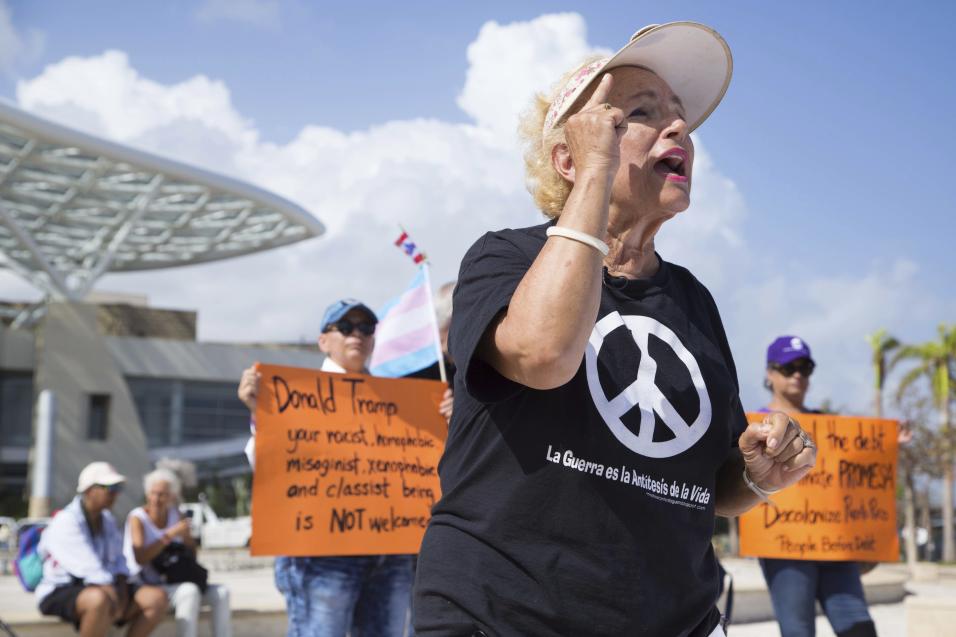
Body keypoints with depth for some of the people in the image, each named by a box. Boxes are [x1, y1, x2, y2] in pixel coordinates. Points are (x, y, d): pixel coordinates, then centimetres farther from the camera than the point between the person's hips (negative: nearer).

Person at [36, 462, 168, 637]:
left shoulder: (106, 519, 11)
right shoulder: (65, 522, -15)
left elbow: (118, 559, 14)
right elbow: (89, 569, -23)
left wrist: (122, 588, -5)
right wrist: (114, 596, -24)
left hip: (102, 589, 8)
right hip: (61, 594, -8)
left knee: (157, 597, -12)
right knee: (100, 599, -41)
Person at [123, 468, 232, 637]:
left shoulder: (174, 515, 9)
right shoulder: (137, 518, -9)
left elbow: (192, 553, 14)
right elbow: (140, 558, -25)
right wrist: (171, 534, -24)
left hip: (171, 583, 7)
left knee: (221, 593, -9)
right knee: (190, 591, -32)